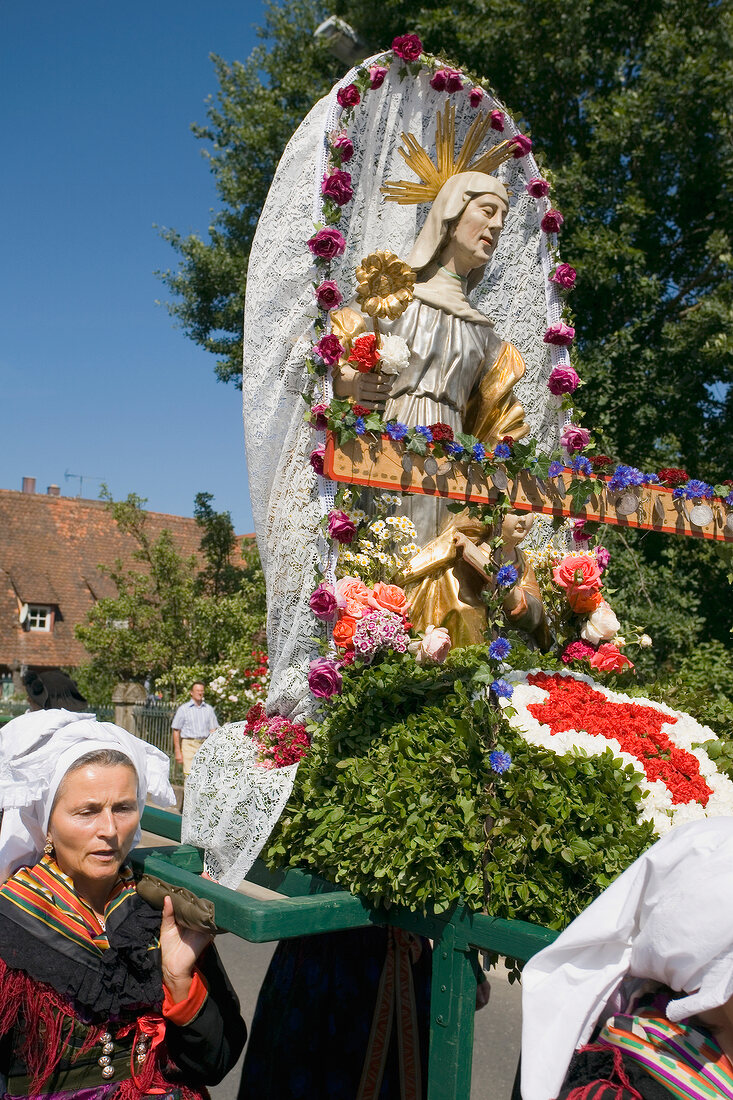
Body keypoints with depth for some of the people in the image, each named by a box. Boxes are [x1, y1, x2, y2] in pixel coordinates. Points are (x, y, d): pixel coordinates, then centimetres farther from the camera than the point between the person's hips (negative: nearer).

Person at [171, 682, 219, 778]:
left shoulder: (209, 709, 13)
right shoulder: (183, 709, 5)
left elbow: (213, 730, 13)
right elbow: (176, 731, 3)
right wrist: (178, 752, -3)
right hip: (189, 745, -2)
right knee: (190, 775, -12)